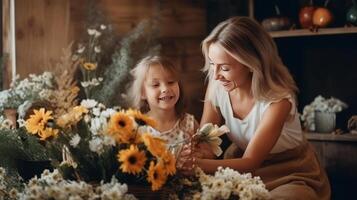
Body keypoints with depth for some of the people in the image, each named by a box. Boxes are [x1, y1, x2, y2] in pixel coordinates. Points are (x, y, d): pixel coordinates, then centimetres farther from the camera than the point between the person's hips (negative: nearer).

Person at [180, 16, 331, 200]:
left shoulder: (278, 100, -25)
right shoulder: (217, 87, -12)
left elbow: (251, 161, -26)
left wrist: (198, 163, -43)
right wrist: (186, 157, -35)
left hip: (292, 176, -3)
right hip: (244, 167, 4)